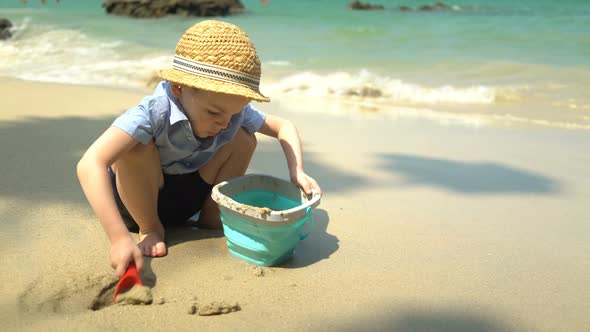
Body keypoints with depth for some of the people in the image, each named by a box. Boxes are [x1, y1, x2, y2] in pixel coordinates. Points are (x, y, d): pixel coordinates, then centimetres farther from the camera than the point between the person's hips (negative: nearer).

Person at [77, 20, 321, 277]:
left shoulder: (235, 112, -17)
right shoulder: (153, 112, -36)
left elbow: (284, 127, -2)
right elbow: (89, 165, -47)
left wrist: (296, 172, -21)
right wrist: (119, 239, -54)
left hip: (186, 199, 4)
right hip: (137, 197, -4)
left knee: (244, 139, -14)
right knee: (134, 147, -36)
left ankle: (210, 216, 2)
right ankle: (150, 229, -10)